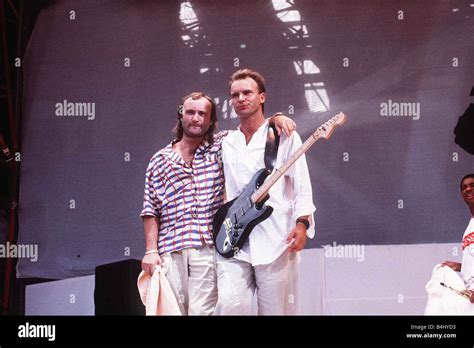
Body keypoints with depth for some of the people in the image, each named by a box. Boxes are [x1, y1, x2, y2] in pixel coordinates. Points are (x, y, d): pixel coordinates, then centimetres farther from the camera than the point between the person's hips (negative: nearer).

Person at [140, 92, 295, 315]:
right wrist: (151, 250, -1)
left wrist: (276, 119, -8)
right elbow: (150, 210, 9)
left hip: (208, 248, -2)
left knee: (202, 311, -12)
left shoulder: (222, 146, 10)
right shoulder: (160, 161, 12)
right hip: (170, 250, 2)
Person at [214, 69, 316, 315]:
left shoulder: (285, 136, 6)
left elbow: (302, 187, 1)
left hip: (274, 242, -3)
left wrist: (302, 224, -12)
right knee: (229, 305, -15)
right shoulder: (225, 144, 17)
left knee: (274, 311, 0)